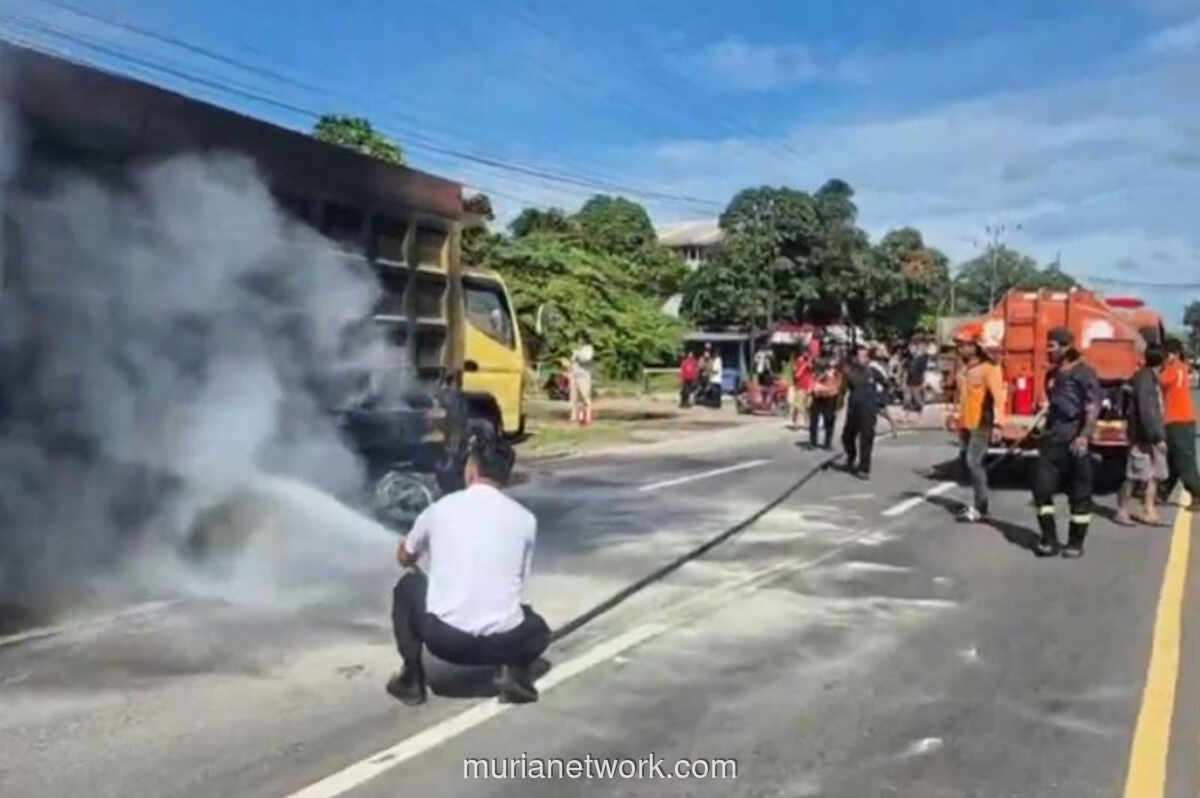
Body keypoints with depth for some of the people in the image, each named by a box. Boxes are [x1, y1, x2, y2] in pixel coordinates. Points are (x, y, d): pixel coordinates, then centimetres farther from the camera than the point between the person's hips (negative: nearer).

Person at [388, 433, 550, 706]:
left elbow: (404, 558, 24)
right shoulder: (524, 518, 5)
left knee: (407, 586, 28)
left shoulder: (439, 508, 5)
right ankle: (516, 674, 4)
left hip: (444, 638, 0)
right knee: (538, 629, 34)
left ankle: (411, 679, 20)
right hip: (503, 642, 1)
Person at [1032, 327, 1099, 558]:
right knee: (1041, 487, 0)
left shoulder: (1083, 373, -9)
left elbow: (1093, 407, -18)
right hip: (1052, 440, 7)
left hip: (1075, 441, -7)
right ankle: (1049, 540, 9)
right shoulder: (1052, 375, 15)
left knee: (1079, 493, 3)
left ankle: (1076, 543, 13)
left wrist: (1084, 436, -27)